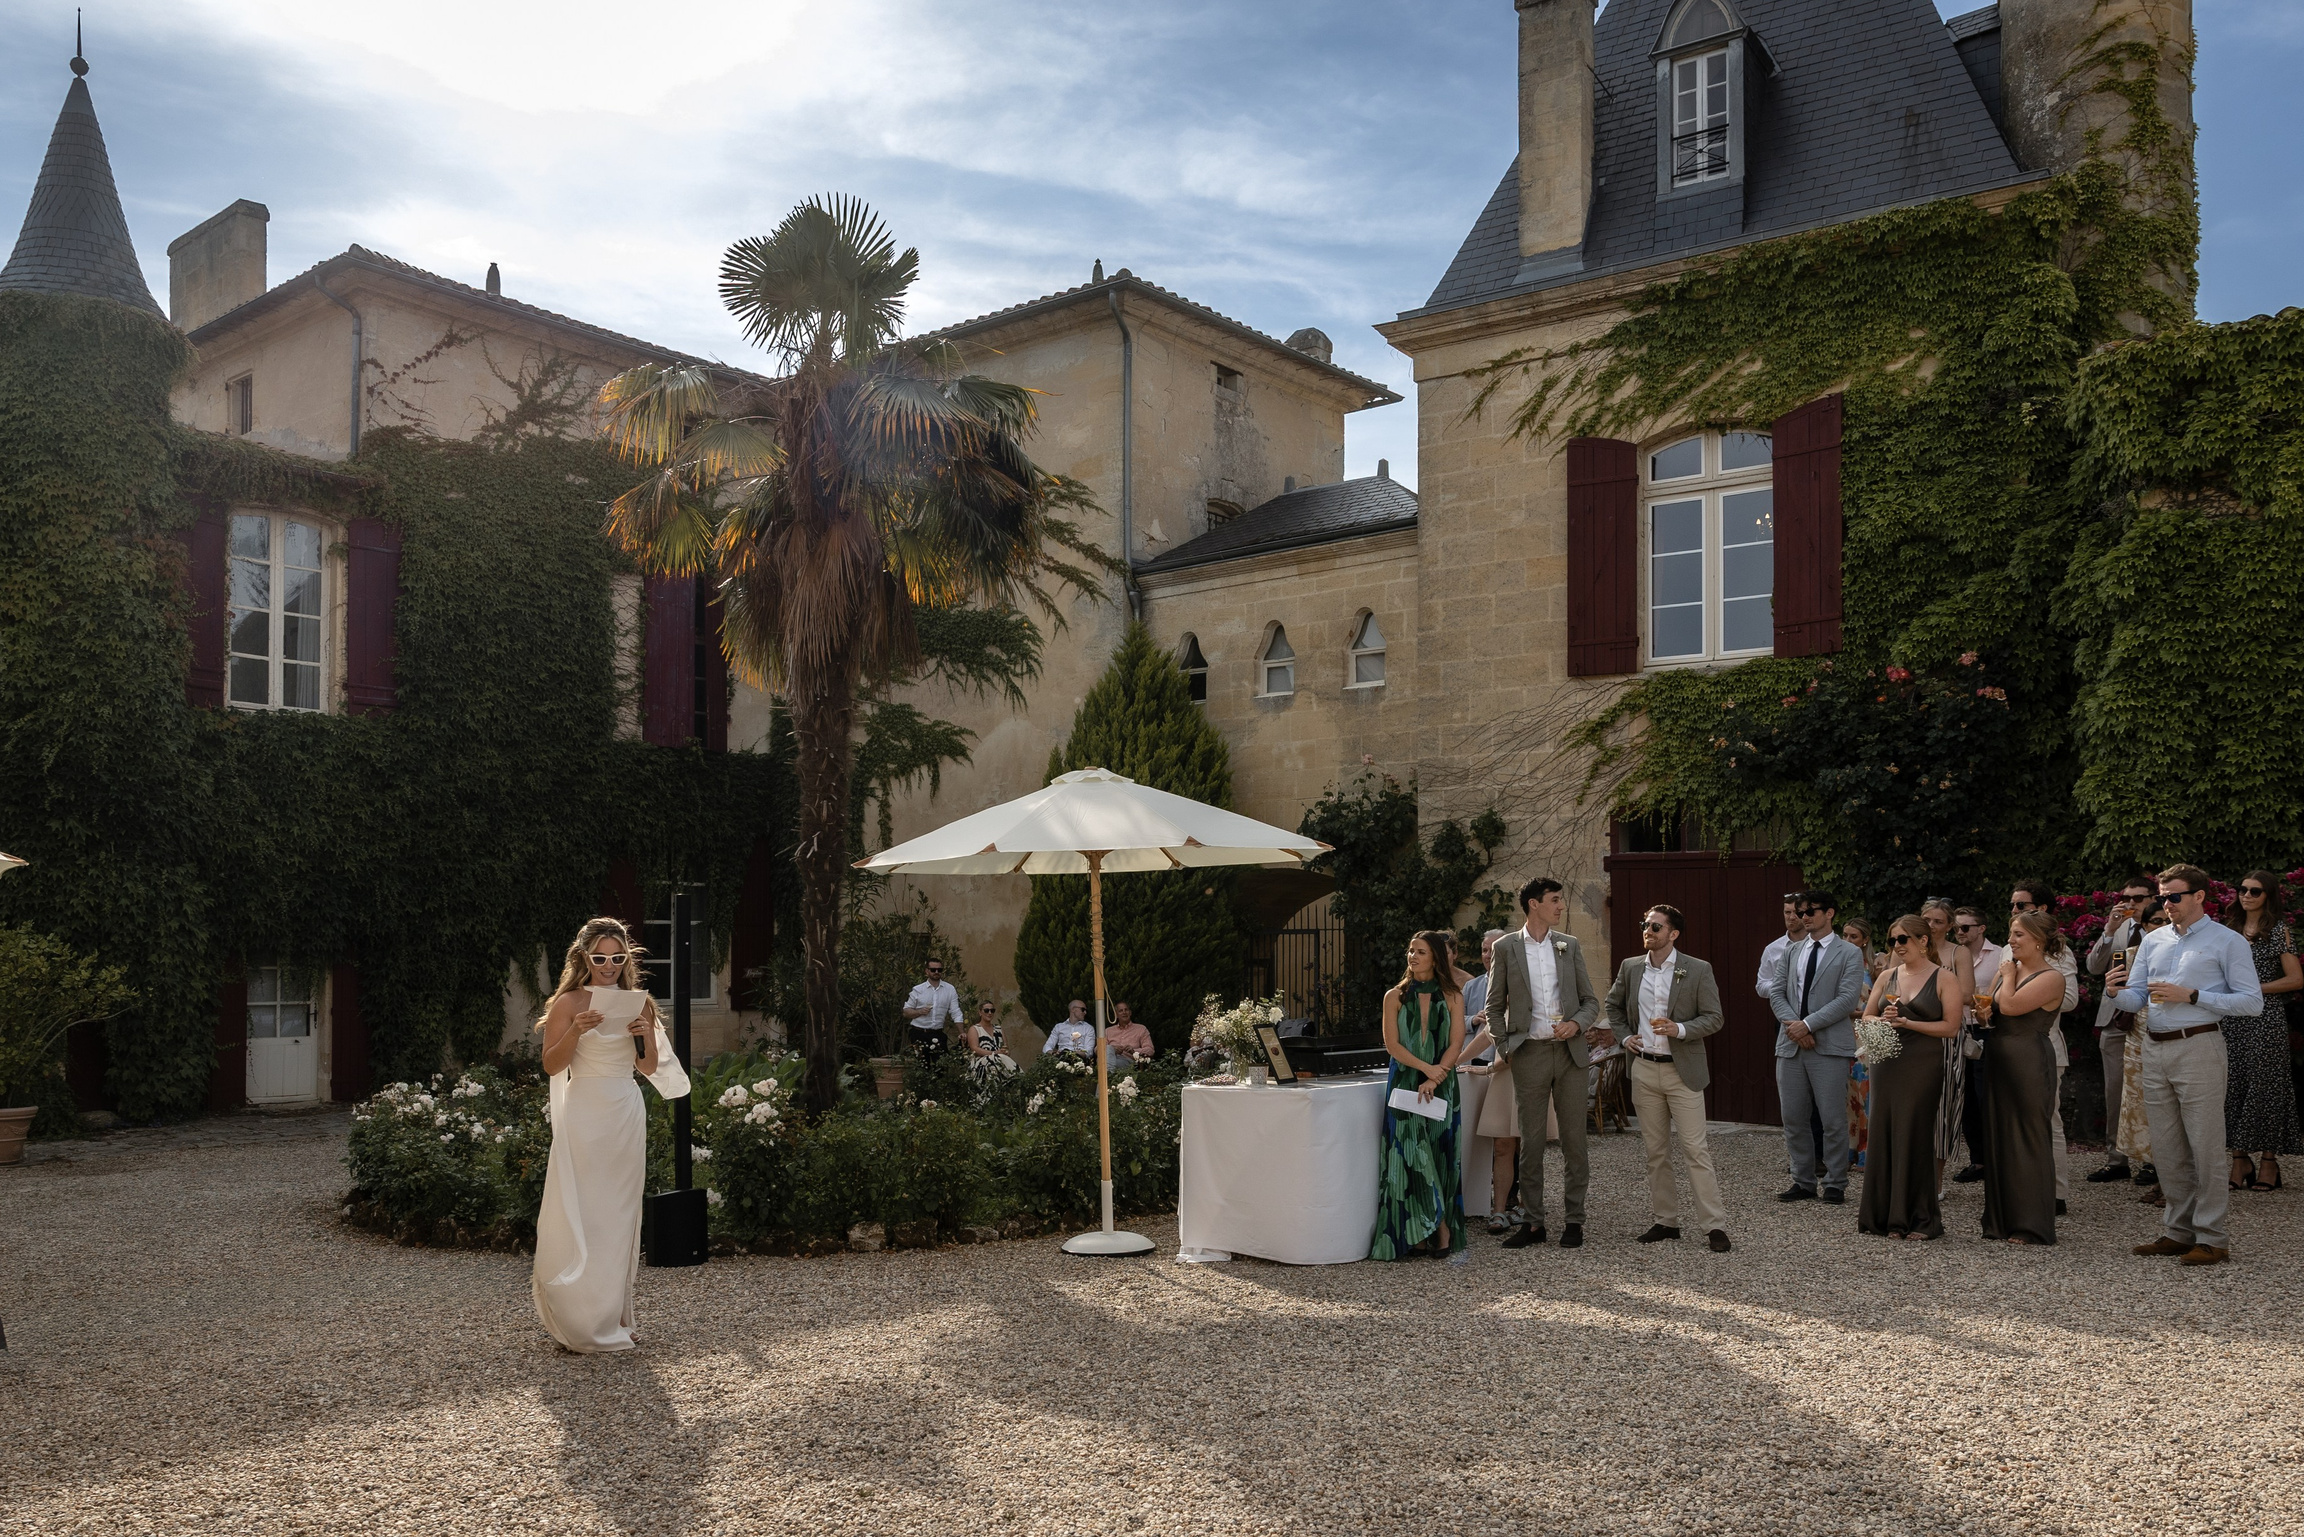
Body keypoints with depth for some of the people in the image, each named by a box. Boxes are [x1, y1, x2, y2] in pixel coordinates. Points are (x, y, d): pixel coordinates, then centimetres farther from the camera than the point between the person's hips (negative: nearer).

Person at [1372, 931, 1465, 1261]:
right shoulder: (1395, 997, 8)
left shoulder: (1452, 997, 7)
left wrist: (1434, 1079, -13)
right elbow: (1392, 1043, -1)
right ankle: (1415, 1235, -3)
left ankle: (1444, 1238, -5)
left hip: (1441, 1086, 0)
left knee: (1441, 1157, -4)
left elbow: (1456, 1043, -1)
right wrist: (1426, 1067, -14)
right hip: (1404, 1083, 0)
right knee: (1408, 1157, -5)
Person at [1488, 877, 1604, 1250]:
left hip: (1570, 1052, 2)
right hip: (1530, 1053, -2)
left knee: (1574, 1139, 3)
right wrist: (1505, 1048, -1)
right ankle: (1533, 1222, 11)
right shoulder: (1506, 947, 2)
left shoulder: (1570, 945, 9)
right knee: (1531, 1141, 2)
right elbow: (1494, 1008, 7)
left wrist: (1576, 1024, -8)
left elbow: (1591, 1001, 11)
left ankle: (1573, 1220, 12)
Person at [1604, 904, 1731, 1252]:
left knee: (1695, 1149, -7)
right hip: (1644, 1069, 4)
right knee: (1656, 1151, 10)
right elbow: (1613, 1005, 21)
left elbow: (1713, 1017, -4)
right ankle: (1665, 1220, 19)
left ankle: (1715, 1226, -3)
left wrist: (1680, 1029, -19)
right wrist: (1624, 1036, 6)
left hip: (1682, 1070, -4)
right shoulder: (1630, 968, 7)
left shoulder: (1698, 970, -5)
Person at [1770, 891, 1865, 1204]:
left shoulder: (1849, 954, -1)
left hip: (1828, 1046, -5)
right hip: (1791, 1045, 5)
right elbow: (1779, 993, 12)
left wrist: (1808, 1024, -16)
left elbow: (1848, 999, -11)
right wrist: (1792, 1024, -8)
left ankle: (1835, 1184, 11)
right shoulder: (1792, 952, 16)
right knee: (1793, 1119, 8)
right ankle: (1803, 1182, 19)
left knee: (1833, 1120, 0)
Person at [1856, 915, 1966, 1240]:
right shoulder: (1887, 977, 13)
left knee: (1914, 1136, -3)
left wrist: (1907, 1023, -16)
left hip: (1922, 1067, -5)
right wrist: (1883, 1020, -8)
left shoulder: (1944, 979, -2)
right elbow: (1866, 1018, 14)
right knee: (1883, 1134, 4)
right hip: (1886, 1063, 5)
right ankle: (1885, 1215, 13)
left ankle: (1919, 1219, 8)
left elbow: (1951, 1027, -10)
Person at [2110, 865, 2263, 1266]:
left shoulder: (2227, 942, -1)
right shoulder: (2153, 941, 15)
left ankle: (2212, 1238, 2)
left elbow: (2252, 1002, -8)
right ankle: (2178, 1230, 19)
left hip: (2197, 1048, -6)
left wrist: (2190, 996, -14)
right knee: (2166, 1149, 10)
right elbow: (2136, 999, 17)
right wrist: (2117, 991, -6)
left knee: (2206, 1148, -4)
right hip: (2154, 1049, 6)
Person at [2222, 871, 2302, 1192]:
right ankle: (2240, 1163, 6)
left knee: (2264, 1084, -4)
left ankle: (2268, 1163, 3)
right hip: (2234, 1019, 5)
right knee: (2236, 1084, 3)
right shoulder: (2233, 931, 14)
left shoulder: (2278, 931, -1)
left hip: (2266, 1019, -5)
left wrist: (2254, 989, -10)